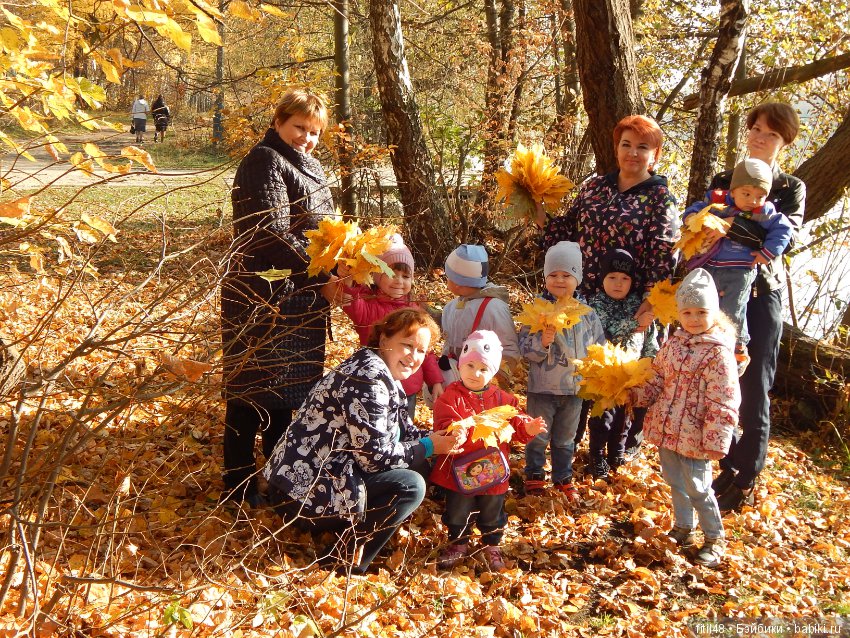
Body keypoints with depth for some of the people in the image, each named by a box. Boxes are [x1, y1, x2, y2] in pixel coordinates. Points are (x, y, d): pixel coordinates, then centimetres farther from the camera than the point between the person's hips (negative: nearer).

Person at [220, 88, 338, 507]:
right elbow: (274, 236, -21)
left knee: (287, 387, 15)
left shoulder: (308, 165, 17)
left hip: (300, 296, 9)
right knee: (255, 388, -1)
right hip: (265, 296, -9)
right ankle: (238, 485, 10)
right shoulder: (266, 162, -13)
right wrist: (321, 279, -17)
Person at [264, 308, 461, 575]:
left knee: (420, 468, 8)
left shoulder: (386, 377, 11)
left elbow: (404, 433, 15)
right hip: (304, 492, -10)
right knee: (411, 485, -19)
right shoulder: (368, 379, -21)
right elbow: (375, 457, -22)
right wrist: (428, 447, -11)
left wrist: (438, 438, -3)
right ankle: (342, 563, -7)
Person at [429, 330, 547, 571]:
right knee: (458, 512, 13)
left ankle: (492, 545, 40)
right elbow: (444, 426, -22)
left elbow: (513, 423, 6)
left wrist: (527, 427, -15)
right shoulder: (451, 396, -11)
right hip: (460, 471, -2)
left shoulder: (502, 398, 2)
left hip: (493, 471, 3)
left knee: (492, 513, 18)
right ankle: (458, 543, 38)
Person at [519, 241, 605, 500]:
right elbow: (524, 346, -13)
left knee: (565, 438, 19)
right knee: (538, 436, 12)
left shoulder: (587, 313, -1)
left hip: (575, 387, 3)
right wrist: (542, 342, -30)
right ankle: (534, 475, 31)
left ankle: (563, 477, 35)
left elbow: (599, 347, 9)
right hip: (542, 387, -3)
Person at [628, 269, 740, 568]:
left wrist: (715, 441, -19)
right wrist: (634, 394, -1)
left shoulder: (718, 352, -16)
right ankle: (683, 529, 38)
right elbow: (656, 380, 15)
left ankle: (715, 539, 22)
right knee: (675, 482, 20)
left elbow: (723, 402, -18)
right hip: (666, 429, 7)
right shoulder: (672, 344, 5)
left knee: (697, 488, 3)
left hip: (693, 436, -7)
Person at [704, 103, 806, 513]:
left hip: (760, 294, -3)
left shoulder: (791, 188, 5)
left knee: (753, 389, -3)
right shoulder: (722, 181, 15)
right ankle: (729, 466, 20)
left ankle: (746, 479, 6)